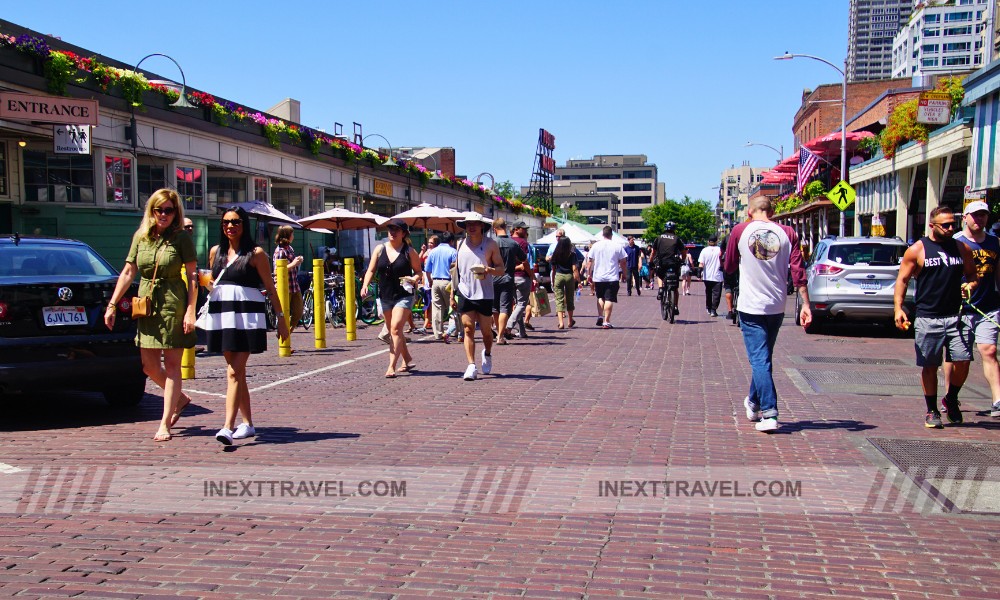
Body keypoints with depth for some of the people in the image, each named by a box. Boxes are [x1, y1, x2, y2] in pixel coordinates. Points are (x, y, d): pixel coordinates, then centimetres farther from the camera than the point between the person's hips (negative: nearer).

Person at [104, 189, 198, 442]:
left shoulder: (182, 238, -4)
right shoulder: (140, 237, 8)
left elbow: (192, 276, -7)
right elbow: (128, 272, 11)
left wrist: (190, 311, -14)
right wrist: (112, 304, 7)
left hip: (173, 303, -5)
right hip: (146, 304, 5)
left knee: (171, 364, -2)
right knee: (149, 366, 8)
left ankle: (164, 424, 3)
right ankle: (180, 398, 32)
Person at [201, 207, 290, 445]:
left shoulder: (255, 253, -1)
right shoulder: (216, 251, 13)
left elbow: (270, 288, 0)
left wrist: (281, 318, -2)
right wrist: (207, 285, 4)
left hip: (246, 314, -5)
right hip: (221, 315, 5)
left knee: (234, 372, -13)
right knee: (237, 371, 11)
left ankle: (228, 427, -17)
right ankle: (247, 423, 20)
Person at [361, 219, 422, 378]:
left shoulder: (409, 251, -3)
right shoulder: (380, 249, 5)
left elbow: (418, 271, 3)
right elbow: (371, 270, 6)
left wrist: (414, 279, -19)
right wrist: (365, 285, -11)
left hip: (404, 295, -5)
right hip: (385, 296, 5)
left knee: (396, 329, -17)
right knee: (393, 331, 14)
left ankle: (391, 367, -15)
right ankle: (407, 360, 34)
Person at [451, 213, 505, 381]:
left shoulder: (491, 244, 0)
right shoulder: (461, 244, 9)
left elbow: (501, 269, 1)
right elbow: (456, 270, 15)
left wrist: (490, 270, -22)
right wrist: (452, 294, 13)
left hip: (485, 294, -2)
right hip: (465, 293, 2)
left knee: (486, 330, 8)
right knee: (468, 329, -6)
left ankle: (487, 354, 38)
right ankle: (471, 365, -6)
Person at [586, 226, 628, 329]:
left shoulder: (595, 246, 2)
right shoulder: (617, 246, -2)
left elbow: (589, 261, 3)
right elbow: (623, 261, 2)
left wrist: (589, 274, 12)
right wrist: (624, 274, 14)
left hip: (598, 277, 2)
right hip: (612, 278, -2)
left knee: (600, 297, 20)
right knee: (609, 299, -2)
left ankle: (600, 317, 9)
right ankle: (606, 322, -5)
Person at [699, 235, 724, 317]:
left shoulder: (704, 250, -2)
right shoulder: (720, 250, -6)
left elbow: (701, 264, -5)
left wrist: (700, 274, -3)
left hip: (707, 276, 3)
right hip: (717, 276, -3)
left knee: (708, 293, 18)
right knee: (716, 294, 0)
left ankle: (708, 309, 26)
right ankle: (713, 310, -8)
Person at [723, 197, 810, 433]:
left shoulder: (740, 231, -5)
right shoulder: (787, 233, 0)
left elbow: (729, 267, 6)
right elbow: (798, 271, -5)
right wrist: (805, 304, -5)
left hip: (751, 307, -3)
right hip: (777, 307, 3)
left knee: (759, 359, -1)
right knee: (763, 357, 19)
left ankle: (769, 413, -11)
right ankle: (754, 402, 36)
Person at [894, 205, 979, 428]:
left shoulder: (962, 249, 10)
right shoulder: (917, 250, -1)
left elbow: (973, 275, 20)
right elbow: (902, 279, 0)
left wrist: (971, 285, -4)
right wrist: (898, 308, -12)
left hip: (956, 316, 3)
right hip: (927, 318, -3)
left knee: (963, 360, -6)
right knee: (929, 366, 3)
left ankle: (951, 399, 21)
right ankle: (932, 411, 18)